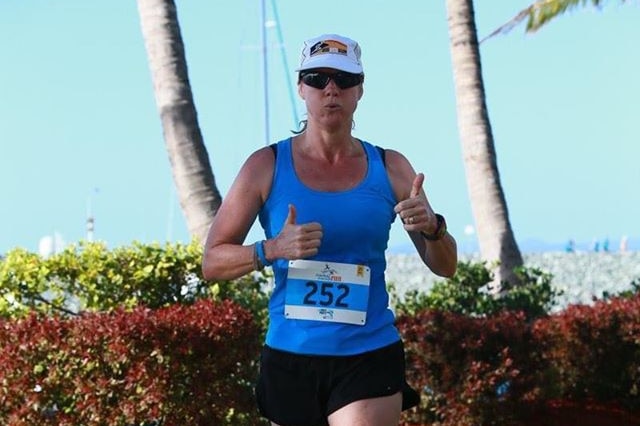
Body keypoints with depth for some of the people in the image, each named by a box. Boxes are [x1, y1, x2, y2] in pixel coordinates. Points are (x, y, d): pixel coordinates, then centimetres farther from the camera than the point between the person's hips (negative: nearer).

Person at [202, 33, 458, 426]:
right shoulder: (267, 166, 1)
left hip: (370, 360, -1)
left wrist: (431, 228, -15)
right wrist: (273, 249, -19)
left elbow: (445, 267, 7)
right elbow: (212, 263, -1)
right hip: (289, 359, 1)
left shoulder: (390, 169, 5)